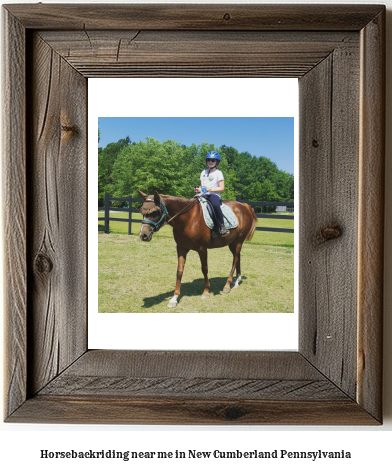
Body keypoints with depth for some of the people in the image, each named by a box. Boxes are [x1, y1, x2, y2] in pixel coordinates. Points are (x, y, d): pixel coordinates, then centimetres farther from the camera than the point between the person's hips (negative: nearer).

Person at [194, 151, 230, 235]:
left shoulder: (218, 173, 2)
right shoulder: (203, 172, 19)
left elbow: (222, 188, -5)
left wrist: (211, 189, -20)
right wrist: (198, 189, 5)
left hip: (214, 195, -6)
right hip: (203, 195, 7)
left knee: (215, 205, -37)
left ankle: (222, 226, -33)